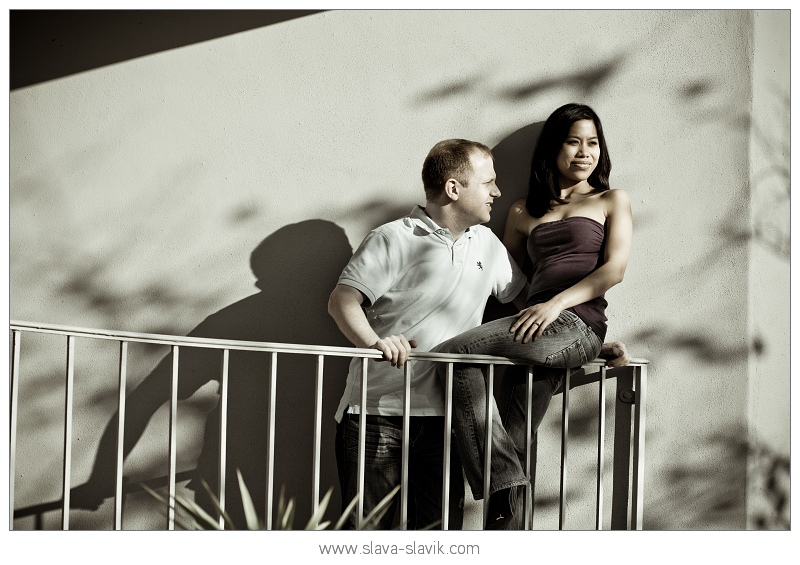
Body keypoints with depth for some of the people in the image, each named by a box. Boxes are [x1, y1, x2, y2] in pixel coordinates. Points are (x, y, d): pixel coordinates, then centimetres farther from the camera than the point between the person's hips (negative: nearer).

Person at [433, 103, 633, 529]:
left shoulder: (611, 202, 17)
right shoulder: (524, 212, 27)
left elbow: (614, 269, 2)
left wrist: (557, 303, -12)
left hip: (576, 325, -5)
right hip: (536, 329, 5)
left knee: (454, 355, -23)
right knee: (511, 444, -11)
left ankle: (504, 496, -24)